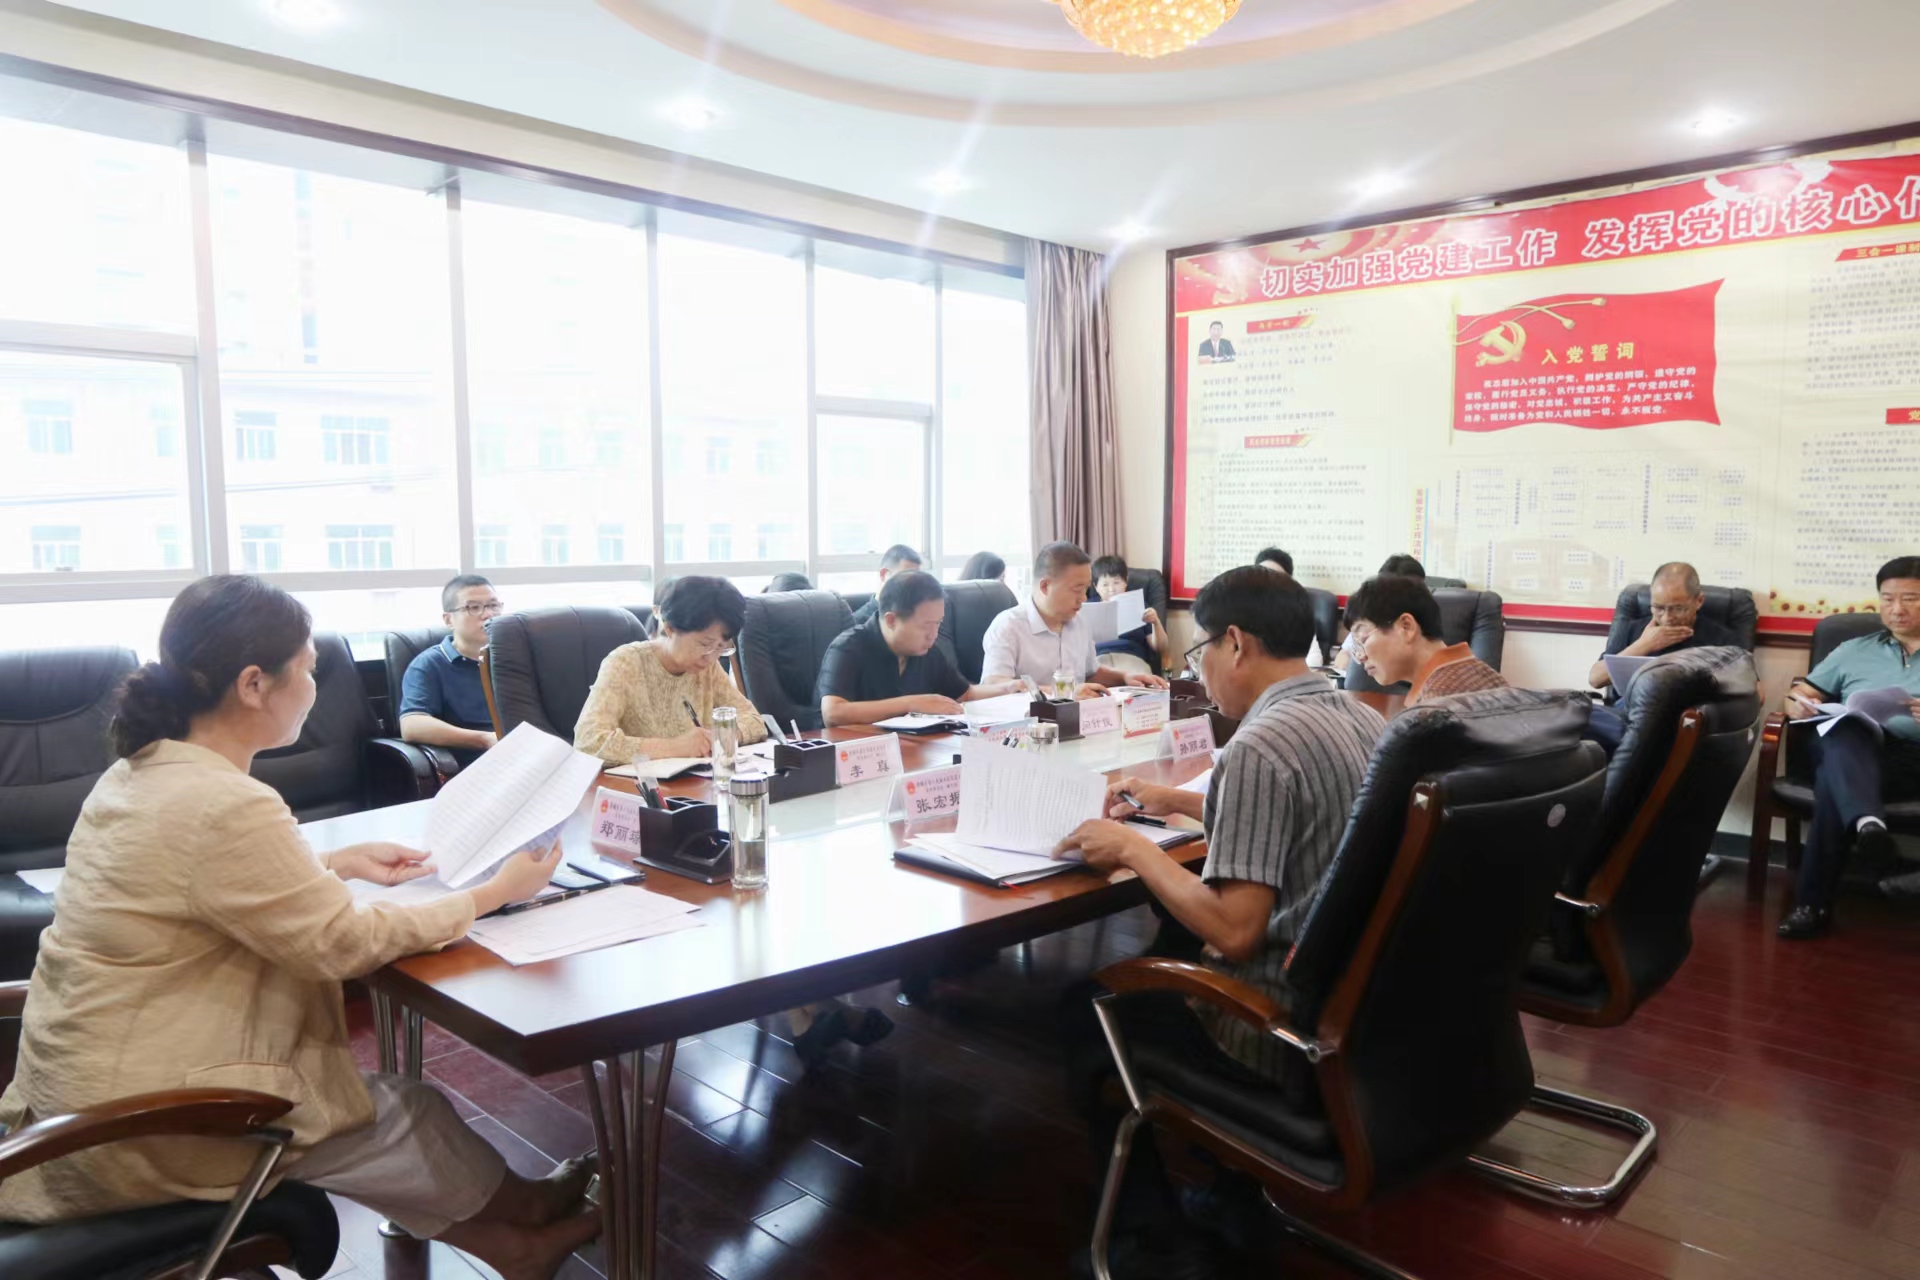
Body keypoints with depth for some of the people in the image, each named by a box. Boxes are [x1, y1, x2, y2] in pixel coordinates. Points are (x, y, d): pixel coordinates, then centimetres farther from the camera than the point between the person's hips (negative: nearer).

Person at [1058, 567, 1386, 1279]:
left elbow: (1233, 931, -27)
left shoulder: (1259, 746, -24)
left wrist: (1133, 847, -14)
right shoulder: (1363, 719, 4)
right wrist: (1179, 801, 20)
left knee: (1088, 1010, 12)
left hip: (1294, 1035, -9)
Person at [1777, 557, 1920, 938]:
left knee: (1832, 777, -37)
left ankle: (1814, 902, -35)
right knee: (1842, 730, -38)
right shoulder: (1854, 650, 28)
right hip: (1854, 754, 1)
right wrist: (1799, 702, -4)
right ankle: (1867, 822, -62)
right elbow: (1798, 696, 23)